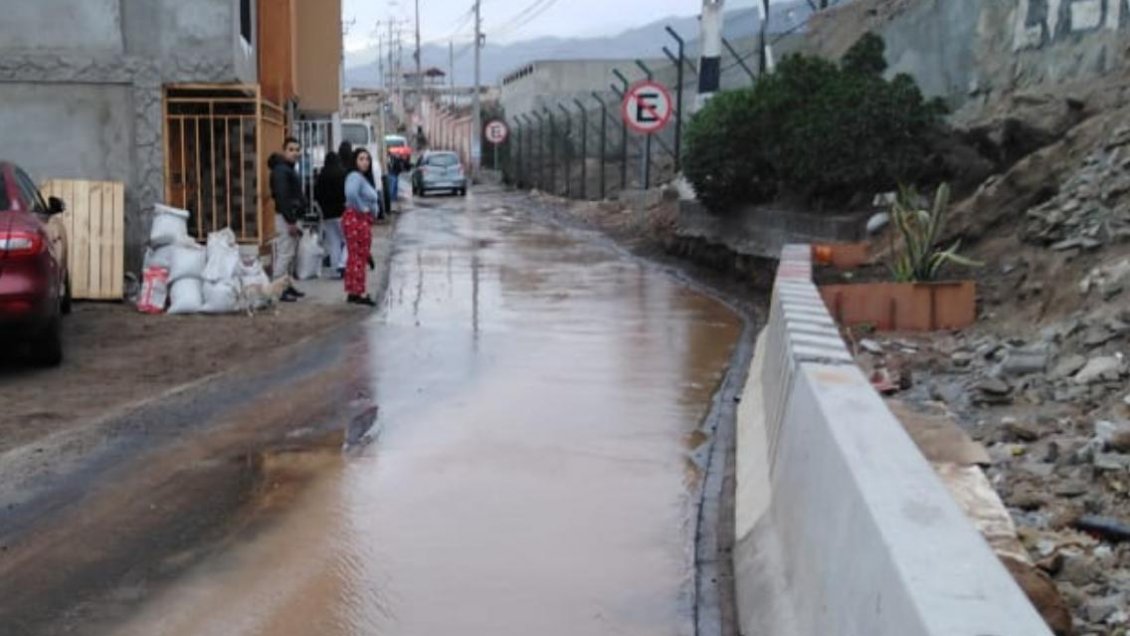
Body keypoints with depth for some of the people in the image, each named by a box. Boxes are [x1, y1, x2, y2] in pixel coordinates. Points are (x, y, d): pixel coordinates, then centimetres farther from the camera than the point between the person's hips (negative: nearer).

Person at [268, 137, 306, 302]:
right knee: (285, 254, -10)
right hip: (285, 217, -10)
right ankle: (280, 289, -8)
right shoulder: (281, 170, -14)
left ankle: (288, 286, 21)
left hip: (291, 216, 10)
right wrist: (290, 221, -23)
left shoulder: (290, 169, 19)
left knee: (292, 254, 14)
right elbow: (282, 197, -21)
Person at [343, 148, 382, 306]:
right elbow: (351, 193, -35)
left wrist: (373, 211, 9)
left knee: (355, 256, 13)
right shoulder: (355, 176, -15)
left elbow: (372, 199, 28)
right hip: (356, 219, -10)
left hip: (364, 220, 10)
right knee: (358, 257, -6)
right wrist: (362, 208, -22)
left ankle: (352, 292, 19)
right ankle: (359, 293, -2)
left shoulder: (365, 177, 16)